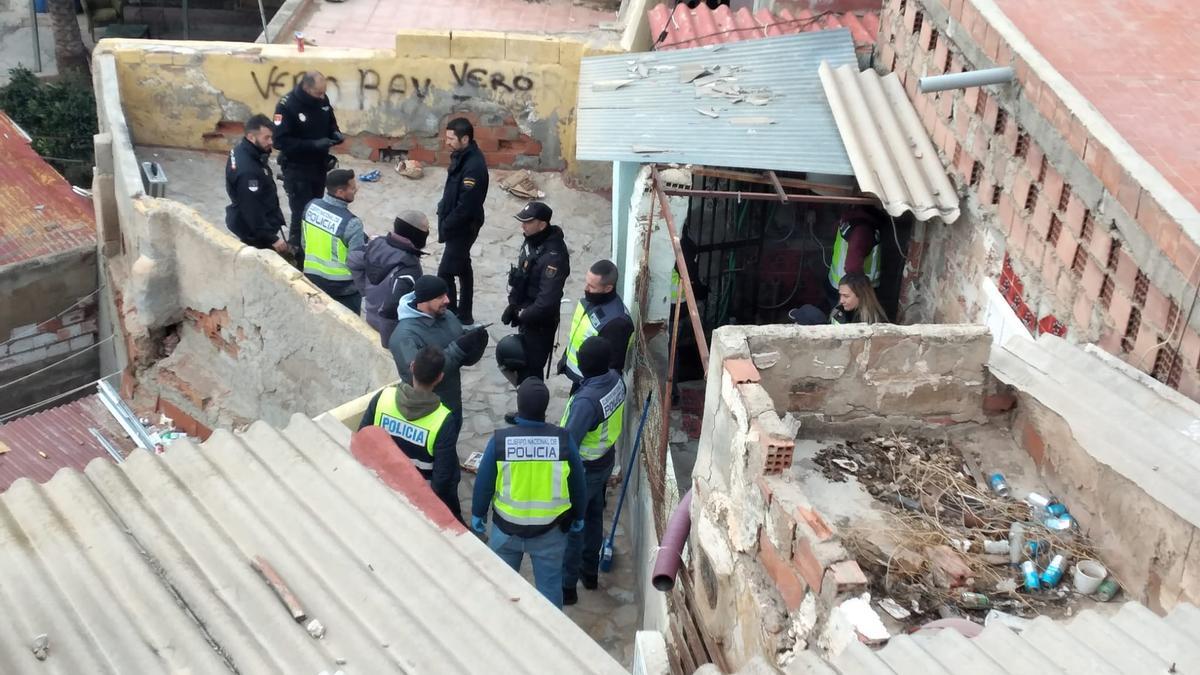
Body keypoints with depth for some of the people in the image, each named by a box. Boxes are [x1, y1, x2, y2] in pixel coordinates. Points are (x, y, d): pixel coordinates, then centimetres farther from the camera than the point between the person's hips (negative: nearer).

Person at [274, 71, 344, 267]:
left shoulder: (322, 100, -4)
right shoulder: (287, 105, -22)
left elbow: (330, 123, 14)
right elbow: (281, 141, -24)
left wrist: (335, 134, -10)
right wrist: (314, 144, -30)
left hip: (319, 166, 6)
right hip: (297, 170, -6)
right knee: (301, 214, -5)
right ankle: (296, 258, 7)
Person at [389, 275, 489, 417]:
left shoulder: (448, 317, -2)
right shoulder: (405, 335, -23)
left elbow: (467, 359, 4)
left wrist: (477, 343, -19)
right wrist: (457, 348, -31)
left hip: (453, 405, 7)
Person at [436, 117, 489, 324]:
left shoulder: (474, 166, -27)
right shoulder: (462, 156, 3)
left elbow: (466, 205, -28)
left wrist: (446, 226, -19)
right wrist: (443, 209, 7)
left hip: (463, 227, -10)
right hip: (459, 225, 10)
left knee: (445, 273, -6)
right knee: (462, 268, 19)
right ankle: (464, 315, 31)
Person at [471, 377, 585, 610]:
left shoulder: (499, 440, -19)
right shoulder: (563, 440, -17)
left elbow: (484, 483, -7)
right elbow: (577, 483, -4)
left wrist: (477, 514, 11)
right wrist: (578, 516, 14)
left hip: (507, 528, 1)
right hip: (550, 529, 0)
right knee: (550, 584, 15)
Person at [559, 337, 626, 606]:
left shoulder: (586, 400, -37)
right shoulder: (615, 379, -11)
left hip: (584, 470, -8)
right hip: (605, 461, 8)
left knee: (571, 528, 10)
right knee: (594, 517, 25)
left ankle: (567, 587, 24)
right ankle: (590, 571, 43)